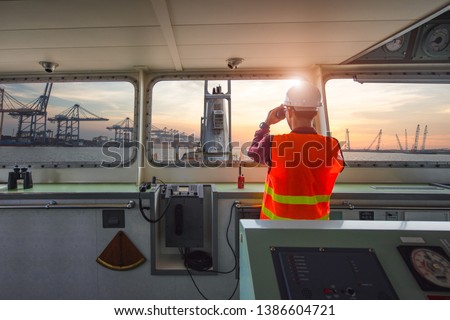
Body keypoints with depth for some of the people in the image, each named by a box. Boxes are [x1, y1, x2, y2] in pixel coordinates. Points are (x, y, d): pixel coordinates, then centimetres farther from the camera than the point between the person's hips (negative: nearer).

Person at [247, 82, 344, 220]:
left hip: (278, 219, -1)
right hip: (317, 219, 2)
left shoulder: (273, 143, -20)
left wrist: (266, 124, 12)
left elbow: (253, 151, 2)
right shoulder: (332, 146, -14)